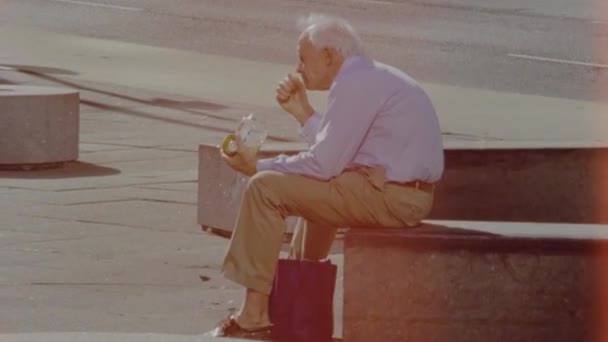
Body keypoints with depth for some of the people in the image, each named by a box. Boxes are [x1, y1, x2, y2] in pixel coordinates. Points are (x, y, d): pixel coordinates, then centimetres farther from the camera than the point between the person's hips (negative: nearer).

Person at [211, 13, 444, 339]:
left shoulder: (354, 83, -13)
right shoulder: (372, 76, 18)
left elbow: (324, 164, -17)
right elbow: (335, 156, 21)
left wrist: (259, 166, -6)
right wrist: (302, 113, 17)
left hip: (389, 196, -11)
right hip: (408, 193, 11)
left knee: (265, 188, -10)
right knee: (312, 189, 36)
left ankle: (254, 313, -10)